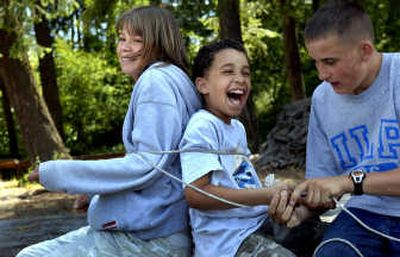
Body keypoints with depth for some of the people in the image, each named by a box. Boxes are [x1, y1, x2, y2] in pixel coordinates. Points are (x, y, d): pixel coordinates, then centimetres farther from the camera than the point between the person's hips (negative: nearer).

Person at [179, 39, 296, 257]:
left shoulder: (237, 127, 13)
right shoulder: (202, 127, -16)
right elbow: (195, 194, -24)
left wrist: (278, 192, 6)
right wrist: (268, 195, -21)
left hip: (257, 222, 9)